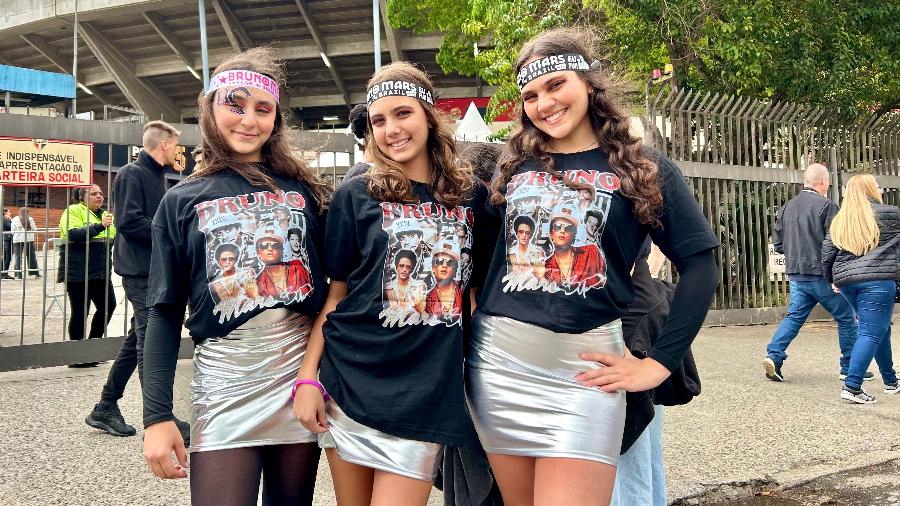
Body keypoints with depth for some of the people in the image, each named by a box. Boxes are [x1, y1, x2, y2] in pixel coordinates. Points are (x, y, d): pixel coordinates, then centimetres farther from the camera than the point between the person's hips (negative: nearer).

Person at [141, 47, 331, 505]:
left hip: (303, 372, 1)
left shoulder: (306, 189, 5)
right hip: (225, 381, -1)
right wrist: (156, 416, -4)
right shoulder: (182, 202, 4)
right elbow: (164, 312, 2)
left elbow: (336, 282, 8)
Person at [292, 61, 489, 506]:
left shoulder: (472, 197, 5)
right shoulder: (356, 195, 1)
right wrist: (307, 377, -2)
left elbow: (479, 284, 16)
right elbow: (334, 295, 2)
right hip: (350, 381, 0)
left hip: (426, 392, 0)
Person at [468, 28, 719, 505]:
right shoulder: (514, 165, 8)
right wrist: (474, 316, 5)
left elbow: (699, 264, -2)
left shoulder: (643, 169, 1)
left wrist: (658, 363, -7)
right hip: (498, 361, 3)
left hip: (582, 368, -3)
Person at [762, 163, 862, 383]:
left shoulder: (787, 207, 8)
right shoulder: (826, 206, -12)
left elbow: (777, 242, 11)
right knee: (846, 318, 9)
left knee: (794, 316, 9)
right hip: (821, 274, -6)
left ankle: (774, 355, -8)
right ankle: (849, 368, 15)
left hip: (796, 274, 6)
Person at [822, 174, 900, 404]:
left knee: (880, 330, 21)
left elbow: (827, 255, 11)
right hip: (877, 280, -7)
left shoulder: (840, 221, 13)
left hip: (847, 282, 7)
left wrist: (832, 280, 23)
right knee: (871, 333, -6)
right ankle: (852, 387, -15)